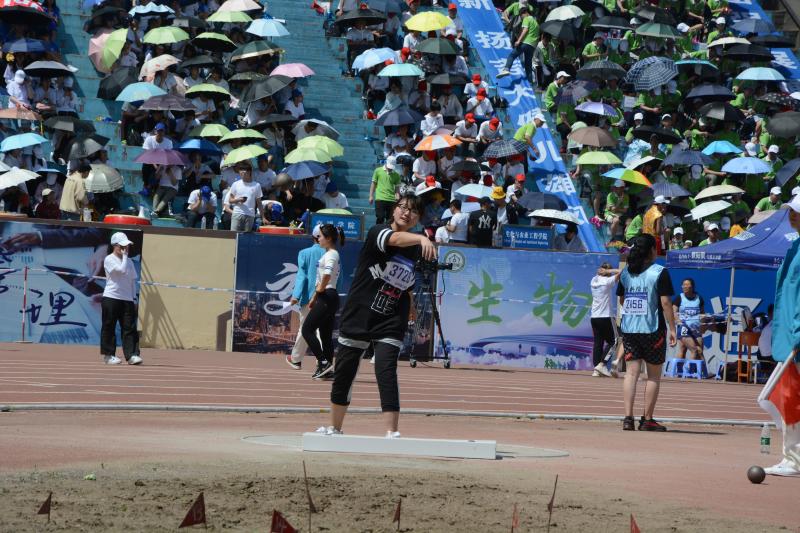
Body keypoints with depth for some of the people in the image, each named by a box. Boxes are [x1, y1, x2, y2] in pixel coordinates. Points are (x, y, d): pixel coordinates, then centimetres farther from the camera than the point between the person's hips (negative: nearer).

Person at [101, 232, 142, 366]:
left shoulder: (129, 261, 15)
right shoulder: (109, 259, -5)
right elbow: (122, 270, -20)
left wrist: (134, 297, 12)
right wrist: (124, 256, -8)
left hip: (127, 299, 5)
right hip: (111, 298, -5)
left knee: (130, 327, -3)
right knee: (109, 327, 0)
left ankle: (132, 355, -7)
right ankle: (108, 355, 7)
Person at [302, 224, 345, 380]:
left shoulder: (331, 255, -11)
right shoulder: (329, 254, 19)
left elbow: (327, 275, -28)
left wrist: (318, 293, -15)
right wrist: (314, 298, 22)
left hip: (327, 297, -10)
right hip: (328, 298, 10)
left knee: (307, 330, -8)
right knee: (326, 335, 9)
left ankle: (323, 362, -11)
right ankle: (327, 368, 9)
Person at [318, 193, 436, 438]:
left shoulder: (417, 252, 5)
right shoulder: (378, 232, -9)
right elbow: (396, 239, -34)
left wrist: (410, 310, 9)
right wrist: (422, 238, -50)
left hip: (390, 325, 1)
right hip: (357, 318, -1)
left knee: (386, 373, -17)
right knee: (342, 375, 9)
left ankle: (392, 433, -20)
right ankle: (334, 429, 28)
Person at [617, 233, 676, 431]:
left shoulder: (626, 272, 8)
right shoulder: (659, 272, -8)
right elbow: (665, 302, -11)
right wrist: (672, 328, -8)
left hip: (629, 328, 4)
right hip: (652, 329, -4)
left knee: (631, 373, 4)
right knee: (654, 375, 7)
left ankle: (628, 417, -8)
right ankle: (647, 420, 8)